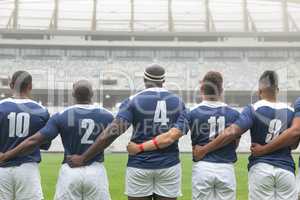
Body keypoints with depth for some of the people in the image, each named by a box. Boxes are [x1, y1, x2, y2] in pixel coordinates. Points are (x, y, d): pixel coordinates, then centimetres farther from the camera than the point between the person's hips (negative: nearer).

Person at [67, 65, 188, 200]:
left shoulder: (134, 101, -5)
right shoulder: (177, 101, 5)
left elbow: (112, 133, -14)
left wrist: (83, 158, -12)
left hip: (139, 166, -2)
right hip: (169, 166, 2)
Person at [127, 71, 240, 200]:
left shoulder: (193, 114, -6)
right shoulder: (233, 114, -2)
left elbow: (171, 136, -14)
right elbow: (235, 144, 5)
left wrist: (139, 148, -12)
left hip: (202, 168, 0)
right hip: (226, 169, 1)